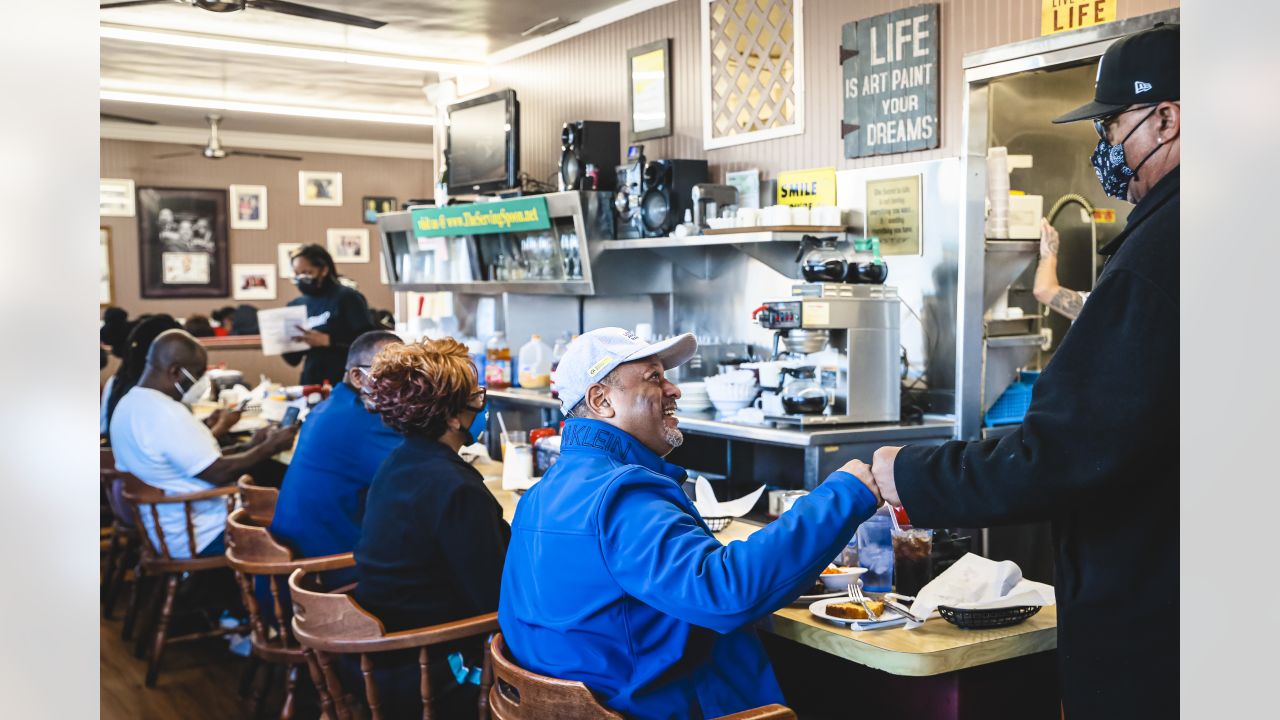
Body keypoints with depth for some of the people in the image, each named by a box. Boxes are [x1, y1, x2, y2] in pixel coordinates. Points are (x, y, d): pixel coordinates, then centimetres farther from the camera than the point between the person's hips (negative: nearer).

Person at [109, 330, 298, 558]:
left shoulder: (129, 404, 5)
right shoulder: (167, 414, -25)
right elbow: (219, 473, -22)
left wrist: (247, 447, 8)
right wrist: (271, 446, -9)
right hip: (201, 537, -10)